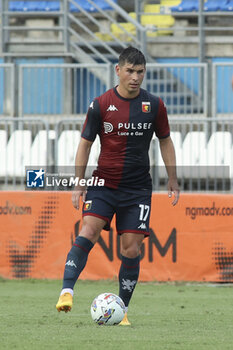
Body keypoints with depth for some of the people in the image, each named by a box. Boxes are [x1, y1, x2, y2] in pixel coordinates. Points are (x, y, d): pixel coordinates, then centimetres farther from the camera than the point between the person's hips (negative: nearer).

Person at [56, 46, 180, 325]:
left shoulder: (154, 105, 2)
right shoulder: (100, 105, -2)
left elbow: (165, 142, 14)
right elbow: (85, 144, 4)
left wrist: (172, 181, 11)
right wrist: (78, 184, -2)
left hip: (138, 188, 1)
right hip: (103, 184, -1)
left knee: (130, 250, -2)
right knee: (87, 232, -22)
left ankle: (122, 310, 9)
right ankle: (66, 291, -28)